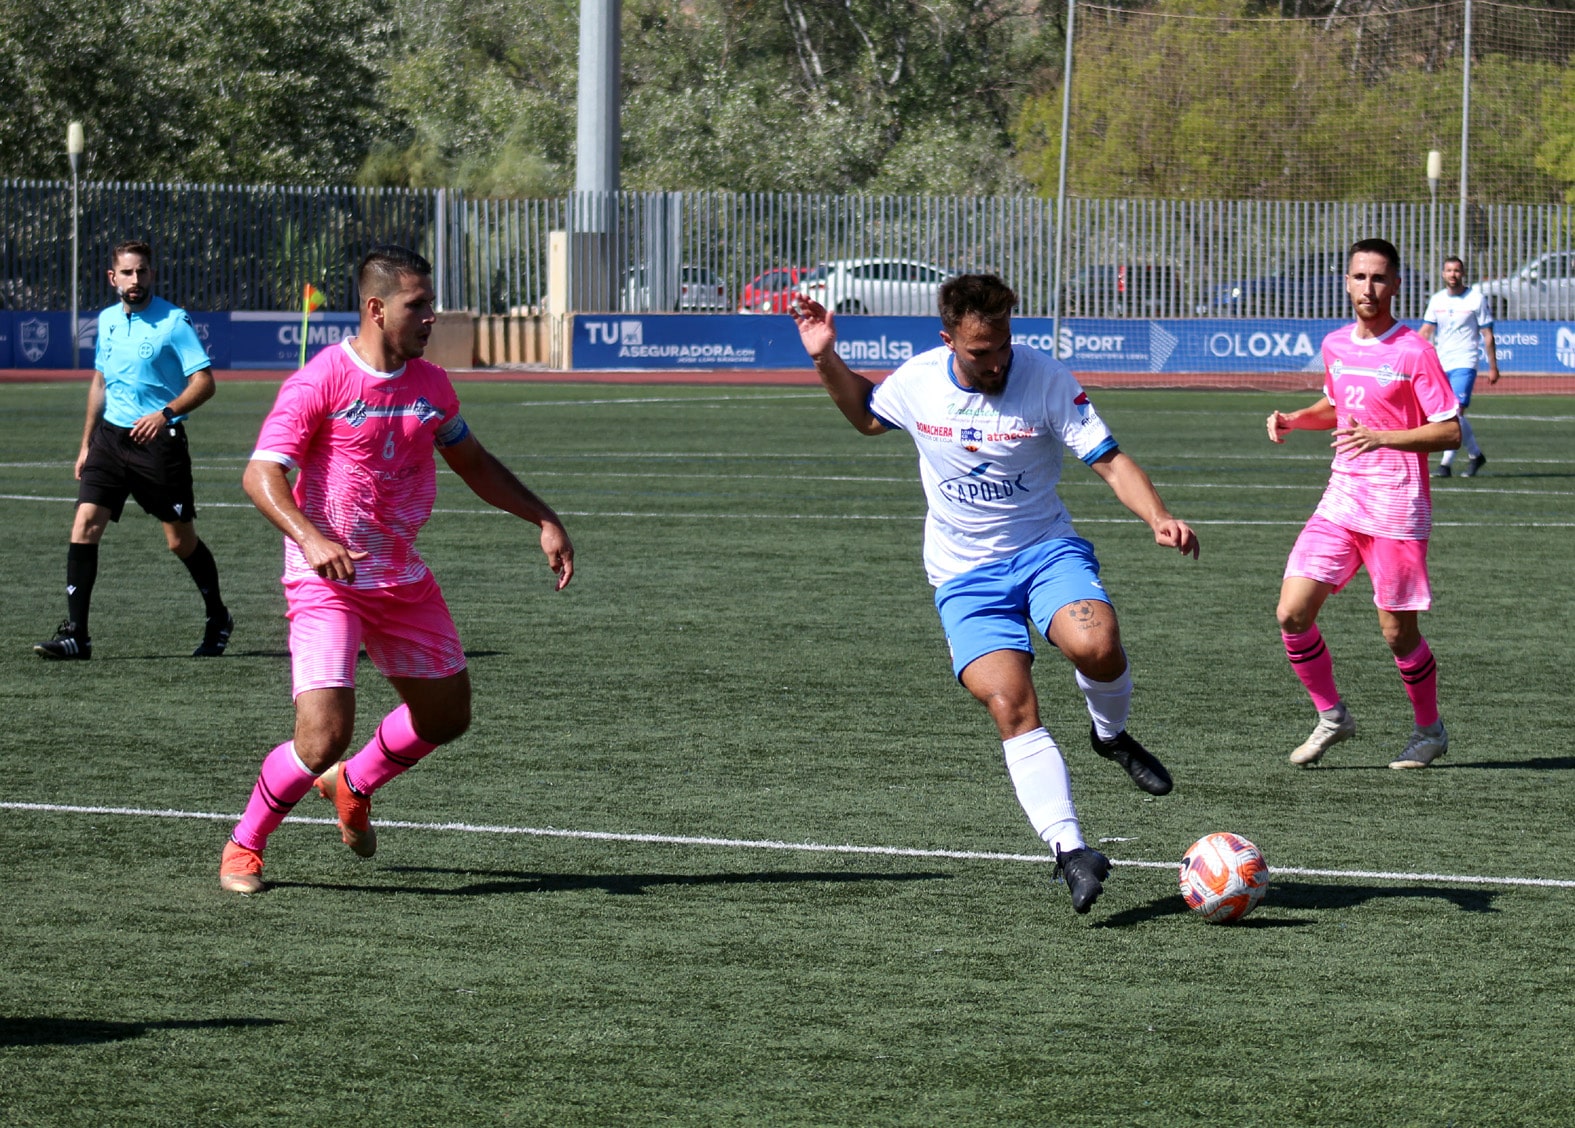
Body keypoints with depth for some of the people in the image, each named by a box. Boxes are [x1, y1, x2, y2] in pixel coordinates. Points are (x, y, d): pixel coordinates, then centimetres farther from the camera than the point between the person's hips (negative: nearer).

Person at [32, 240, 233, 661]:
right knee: (85, 524, -10)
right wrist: (86, 443, 20)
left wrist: (166, 413, -28)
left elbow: (204, 382, -13)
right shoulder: (107, 321, 10)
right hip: (111, 436, 5)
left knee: (181, 540, 4)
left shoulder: (174, 322, -8)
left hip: (158, 441, -5)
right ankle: (75, 634, -11)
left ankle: (217, 621, 27)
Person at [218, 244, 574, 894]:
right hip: (327, 579, -7)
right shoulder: (320, 383, -15)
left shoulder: (430, 384, 6)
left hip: (403, 579, 7)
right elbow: (261, 474, -21)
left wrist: (544, 520, 16)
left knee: (446, 714, 14)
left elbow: (471, 462, 22)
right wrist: (309, 537, -38)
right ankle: (243, 849, 7)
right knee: (324, 736, -17)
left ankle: (352, 788, 41)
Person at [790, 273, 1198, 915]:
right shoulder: (916, 382, -2)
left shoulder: (1046, 381, -11)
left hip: (1046, 549, -1)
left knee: (1096, 645, -32)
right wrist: (825, 360, 7)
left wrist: (1158, 517, -28)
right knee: (1011, 707, -19)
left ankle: (1112, 736, 1)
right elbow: (866, 415, 21)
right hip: (965, 574, 1)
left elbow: (1110, 462, -11)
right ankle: (1069, 850, -18)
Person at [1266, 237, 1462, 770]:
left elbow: (1450, 430, -12)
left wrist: (1383, 437, -24)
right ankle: (1331, 716, 13)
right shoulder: (1335, 346, 9)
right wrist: (1293, 419, 9)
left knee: (1397, 632, 0)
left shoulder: (1413, 352, -9)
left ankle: (1430, 730, 23)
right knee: (1292, 612, -6)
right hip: (1341, 500, 5)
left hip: (1396, 508, -5)